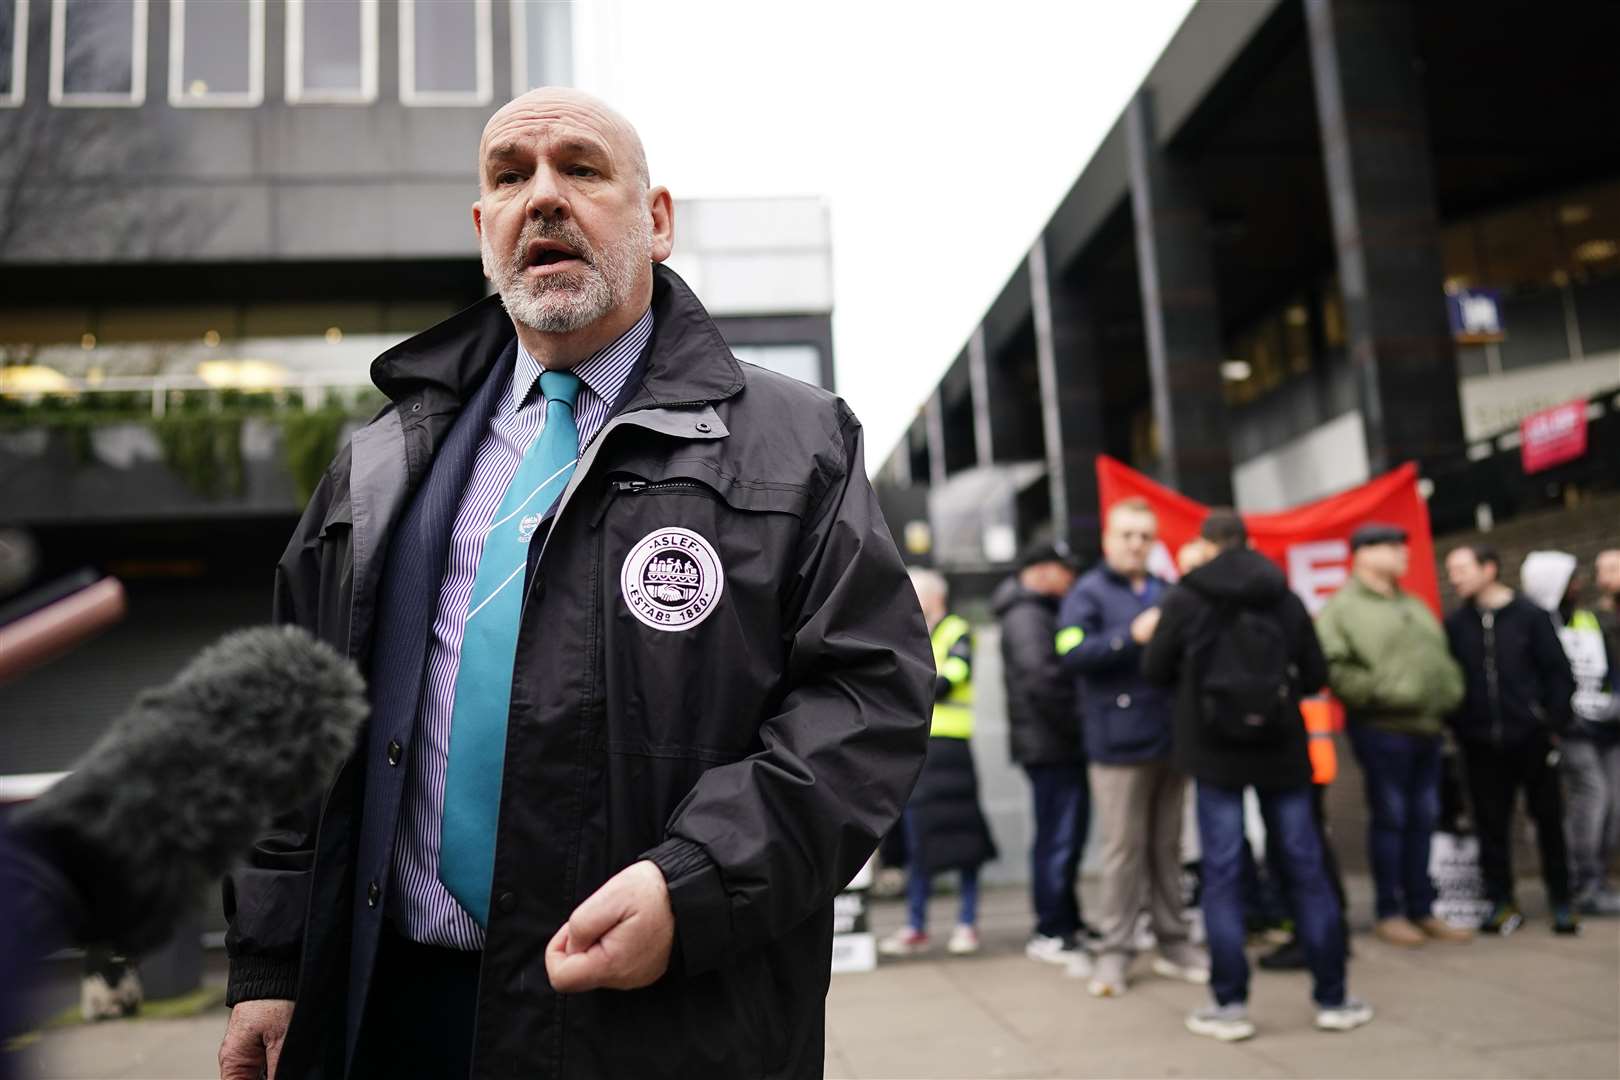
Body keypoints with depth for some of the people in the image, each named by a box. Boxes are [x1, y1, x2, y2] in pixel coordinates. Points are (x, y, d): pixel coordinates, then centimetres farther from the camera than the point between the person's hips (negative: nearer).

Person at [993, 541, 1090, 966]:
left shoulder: (1043, 612, 21)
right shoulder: (1026, 616, -13)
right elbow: (1041, 678, -24)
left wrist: (1076, 728, 12)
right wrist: (1073, 724, -16)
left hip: (1062, 744, 10)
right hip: (1051, 744, -10)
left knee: (1067, 834, 16)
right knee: (1058, 838, -5)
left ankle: (1067, 922, 26)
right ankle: (1050, 933, 3)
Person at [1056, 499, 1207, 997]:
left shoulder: (1166, 593, 14)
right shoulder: (1087, 593, -1)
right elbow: (1073, 653, -15)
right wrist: (1131, 636, -22)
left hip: (1170, 739, 5)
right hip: (1119, 744, -5)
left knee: (1167, 846, 12)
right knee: (1123, 849, -2)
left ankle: (1173, 943, 22)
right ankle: (1114, 951, 8)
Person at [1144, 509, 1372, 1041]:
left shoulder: (1185, 599, -4)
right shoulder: (1285, 596, 3)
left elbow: (1155, 669, 1)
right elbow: (1315, 676, 6)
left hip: (1214, 749, -2)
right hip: (1281, 746, 2)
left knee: (1222, 872, 1)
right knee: (1305, 866, 9)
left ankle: (1230, 1003, 3)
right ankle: (1332, 998, 16)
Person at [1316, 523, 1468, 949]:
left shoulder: (1415, 606, 20)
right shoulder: (1342, 608, -6)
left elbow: (1442, 657, 25)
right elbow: (1334, 669, -16)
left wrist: (1450, 694, 10)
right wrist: (1382, 691, -18)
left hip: (1428, 726, 7)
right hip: (1383, 727, -7)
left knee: (1423, 819, 11)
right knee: (1390, 819, -1)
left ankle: (1422, 909, 21)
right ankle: (1389, 913, 10)